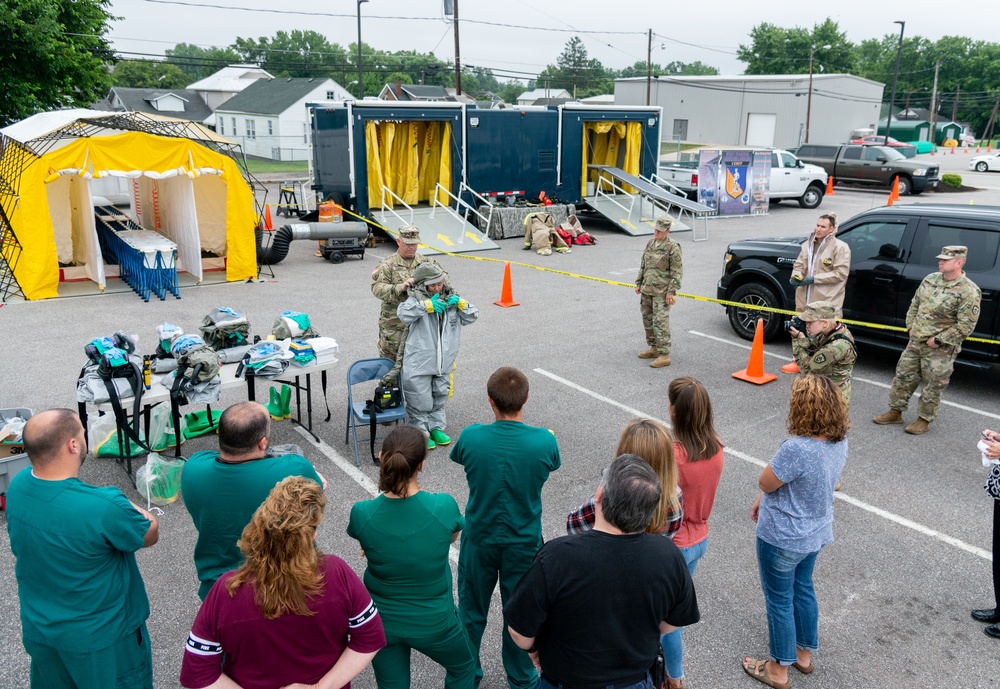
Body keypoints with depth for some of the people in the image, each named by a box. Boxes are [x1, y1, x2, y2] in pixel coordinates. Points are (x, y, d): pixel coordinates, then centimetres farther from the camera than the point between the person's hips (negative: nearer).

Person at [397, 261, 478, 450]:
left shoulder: (450, 298, 7)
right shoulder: (416, 299, -9)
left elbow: (472, 316, 9)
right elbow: (403, 314, -29)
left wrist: (460, 303, -8)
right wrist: (427, 305, -30)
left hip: (443, 362, 6)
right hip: (418, 363, -6)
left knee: (440, 396, 19)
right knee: (420, 400, 3)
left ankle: (436, 428, 35)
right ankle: (420, 433, 18)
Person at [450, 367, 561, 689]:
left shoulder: (471, 437, -22)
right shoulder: (545, 441, -22)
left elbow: (457, 457, 1)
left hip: (479, 539, 0)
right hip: (524, 541, 0)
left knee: (471, 611, 22)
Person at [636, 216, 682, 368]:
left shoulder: (673, 247, -10)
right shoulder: (651, 243, 12)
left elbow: (677, 272, -12)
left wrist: (671, 291, -16)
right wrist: (639, 283, 17)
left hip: (661, 292, -8)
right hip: (647, 289, 8)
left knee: (660, 321, -10)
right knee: (647, 319, 14)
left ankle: (664, 355, -6)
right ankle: (654, 348, 29)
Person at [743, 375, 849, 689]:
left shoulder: (797, 448, -36)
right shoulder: (840, 442, -8)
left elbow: (766, 483, -20)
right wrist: (763, 499, 10)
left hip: (782, 539, -7)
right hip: (816, 533, 8)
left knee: (779, 600, 13)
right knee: (803, 589, 27)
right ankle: (804, 653, 47)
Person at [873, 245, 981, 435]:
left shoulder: (968, 291, -16)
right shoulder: (931, 279, 5)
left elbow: (966, 326, -18)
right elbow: (915, 304, 16)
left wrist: (938, 340, -17)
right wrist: (911, 327, 5)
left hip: (941, 349, -6)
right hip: (915, 341, 7)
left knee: (933, 386, 5)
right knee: (903, 376, 12)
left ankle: (924, 420, 20)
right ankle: (896, 412, 25)